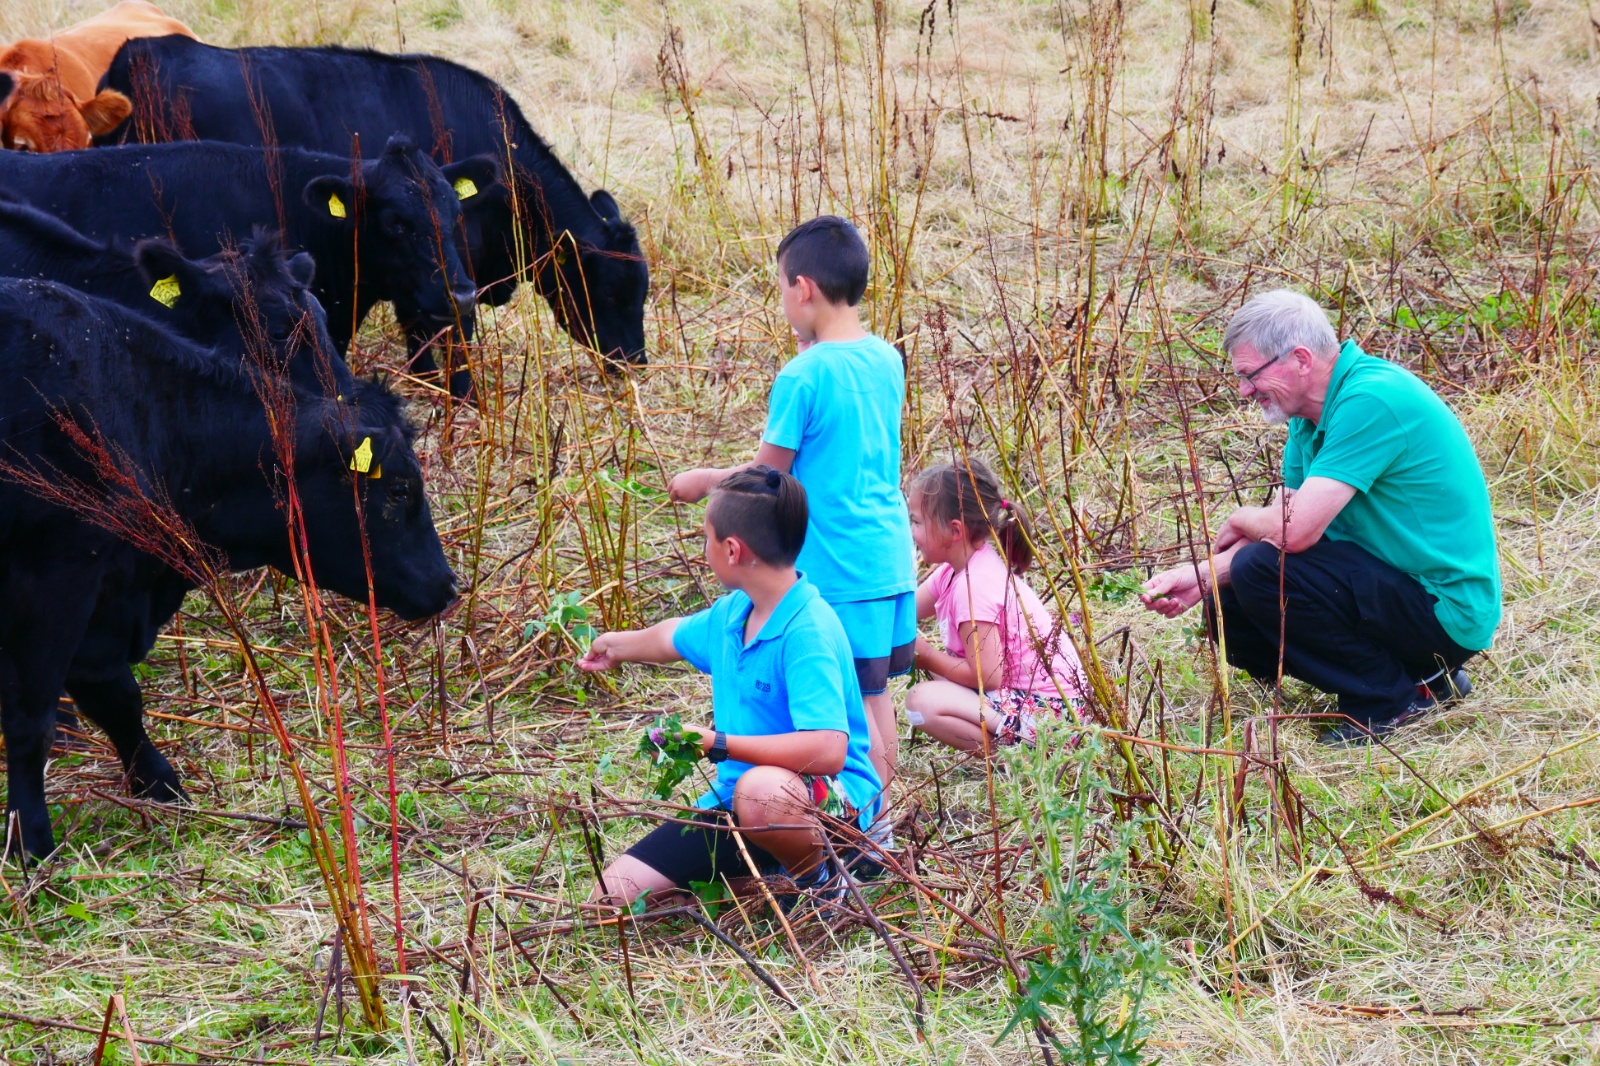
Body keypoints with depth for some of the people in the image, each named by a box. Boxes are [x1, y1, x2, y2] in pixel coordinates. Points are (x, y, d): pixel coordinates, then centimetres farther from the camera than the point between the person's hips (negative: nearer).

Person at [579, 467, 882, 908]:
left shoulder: (808, 631, -24)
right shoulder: (732, 613, 4)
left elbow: (827, 751, -34)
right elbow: (672, 638, 29)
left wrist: (719, 745, -28)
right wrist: (616, 646, 48)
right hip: (737, 793, 8)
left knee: (760, 790, -44)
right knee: (615, 893, -4)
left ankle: (820, 879, -11)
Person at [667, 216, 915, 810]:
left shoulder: (803, 377, -16)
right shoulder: (887, 361, 5)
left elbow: (768, 478, -9)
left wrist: (703, 481, 8)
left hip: (835, 570, -8)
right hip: (892, 559, 8)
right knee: (876, 698, 15)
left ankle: (869, 833, 5)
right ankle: (877, 823, 23)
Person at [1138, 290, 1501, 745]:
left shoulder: (1369, 401, -23)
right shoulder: (1313, 414, 8)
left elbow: (1295, 530, -28)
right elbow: (1282, 523, 10)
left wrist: (1239, 522, -5)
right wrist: (1202, 576, -6)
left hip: (1448, 610, -10)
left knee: (1260, 572, -23)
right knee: (1227, 610, 8)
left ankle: (1390, 700, -7)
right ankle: (1423, 678, 11)